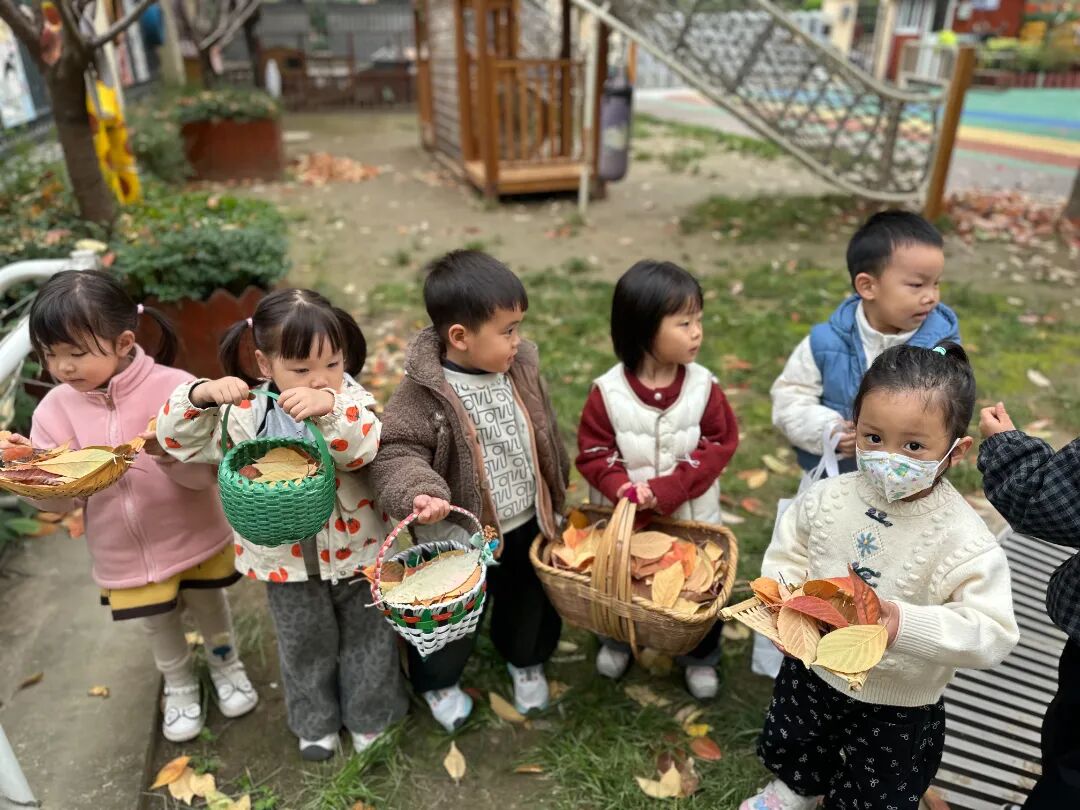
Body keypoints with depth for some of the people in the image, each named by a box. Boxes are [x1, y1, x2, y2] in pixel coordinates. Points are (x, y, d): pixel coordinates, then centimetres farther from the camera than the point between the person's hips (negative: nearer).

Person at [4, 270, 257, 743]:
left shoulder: (173, 388, -21)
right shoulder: (56, 408, -10)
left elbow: (207, 474, -22)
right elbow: (60, 499, -9)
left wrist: (169, 452, -42)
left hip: (194, 538, -2)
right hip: (124, 554, 3)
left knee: (209, 606, 18)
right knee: (158, 623, 19)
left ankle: (225, 663, 49)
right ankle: (178, 685, 48)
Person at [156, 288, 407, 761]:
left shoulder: (351, 402, -17)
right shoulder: (246, 412, -13)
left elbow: (368, 449, -34)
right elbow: (178, 439, -10)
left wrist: (330, 407, -49)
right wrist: (201, 395, -28)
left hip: (356, 549, -1)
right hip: (286, 558, 1)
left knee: (366, 638, 20)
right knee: (305, 645, 23)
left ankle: (370, 716, 47)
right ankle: (316, 722, 49)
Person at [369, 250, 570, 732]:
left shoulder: (521, 368, -8)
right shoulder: (423, 394, -25)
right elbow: (397, 452, -24)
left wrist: (555, 495, 17)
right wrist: (417, 492, -45)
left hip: (528, 526, 5)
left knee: (530, 605, 27)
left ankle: (526, 661, 59)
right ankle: (438, 682, 51)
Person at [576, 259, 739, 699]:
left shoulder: (704, 386, -14)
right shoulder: (608, 391, -18)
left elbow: (719, 445, -13)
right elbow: (592, 452, -12)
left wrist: (669, 489, -24)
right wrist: (623, 487, -30)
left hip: (691, 518, 1)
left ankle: (701, 658, 46)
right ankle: (616, 641, 54)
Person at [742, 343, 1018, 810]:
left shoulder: (966, 542, -27)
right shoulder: (826, 500, -17)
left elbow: (993, 634, -28)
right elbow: (786, 558, -4)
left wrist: (908, 624, -42)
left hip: (898, 708, -4)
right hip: (813, 672, 4)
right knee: (790, 754, 32)